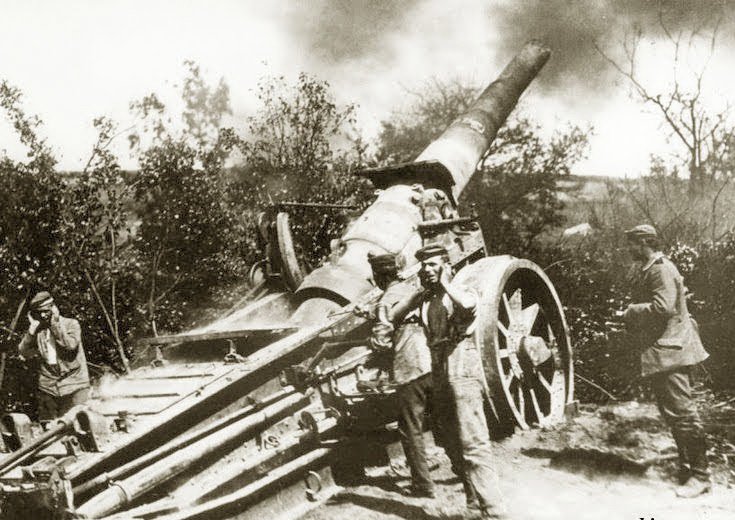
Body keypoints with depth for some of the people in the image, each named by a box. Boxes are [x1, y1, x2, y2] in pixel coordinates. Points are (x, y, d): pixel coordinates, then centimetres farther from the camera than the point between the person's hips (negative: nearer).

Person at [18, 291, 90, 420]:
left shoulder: (71, 324, -2)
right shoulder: (38, 330, 9)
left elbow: (71, 345, -19)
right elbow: (24, 353, 1)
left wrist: (56, 324, -16)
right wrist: (32, 328, -6)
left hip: (73, 385, -4)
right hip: (48, 385, 4)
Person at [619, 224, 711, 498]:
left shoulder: (662, 270, -14)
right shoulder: (648, 271, 18)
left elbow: (663, 307, -25)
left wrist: (630, 312, -13)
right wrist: (630, 319, 9)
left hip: (670, 351, -11)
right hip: (661, 352, 11)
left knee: (682, 413, -8)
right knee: (672, 413, 15)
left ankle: (700, 475, -2)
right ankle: (687, 466, 23)